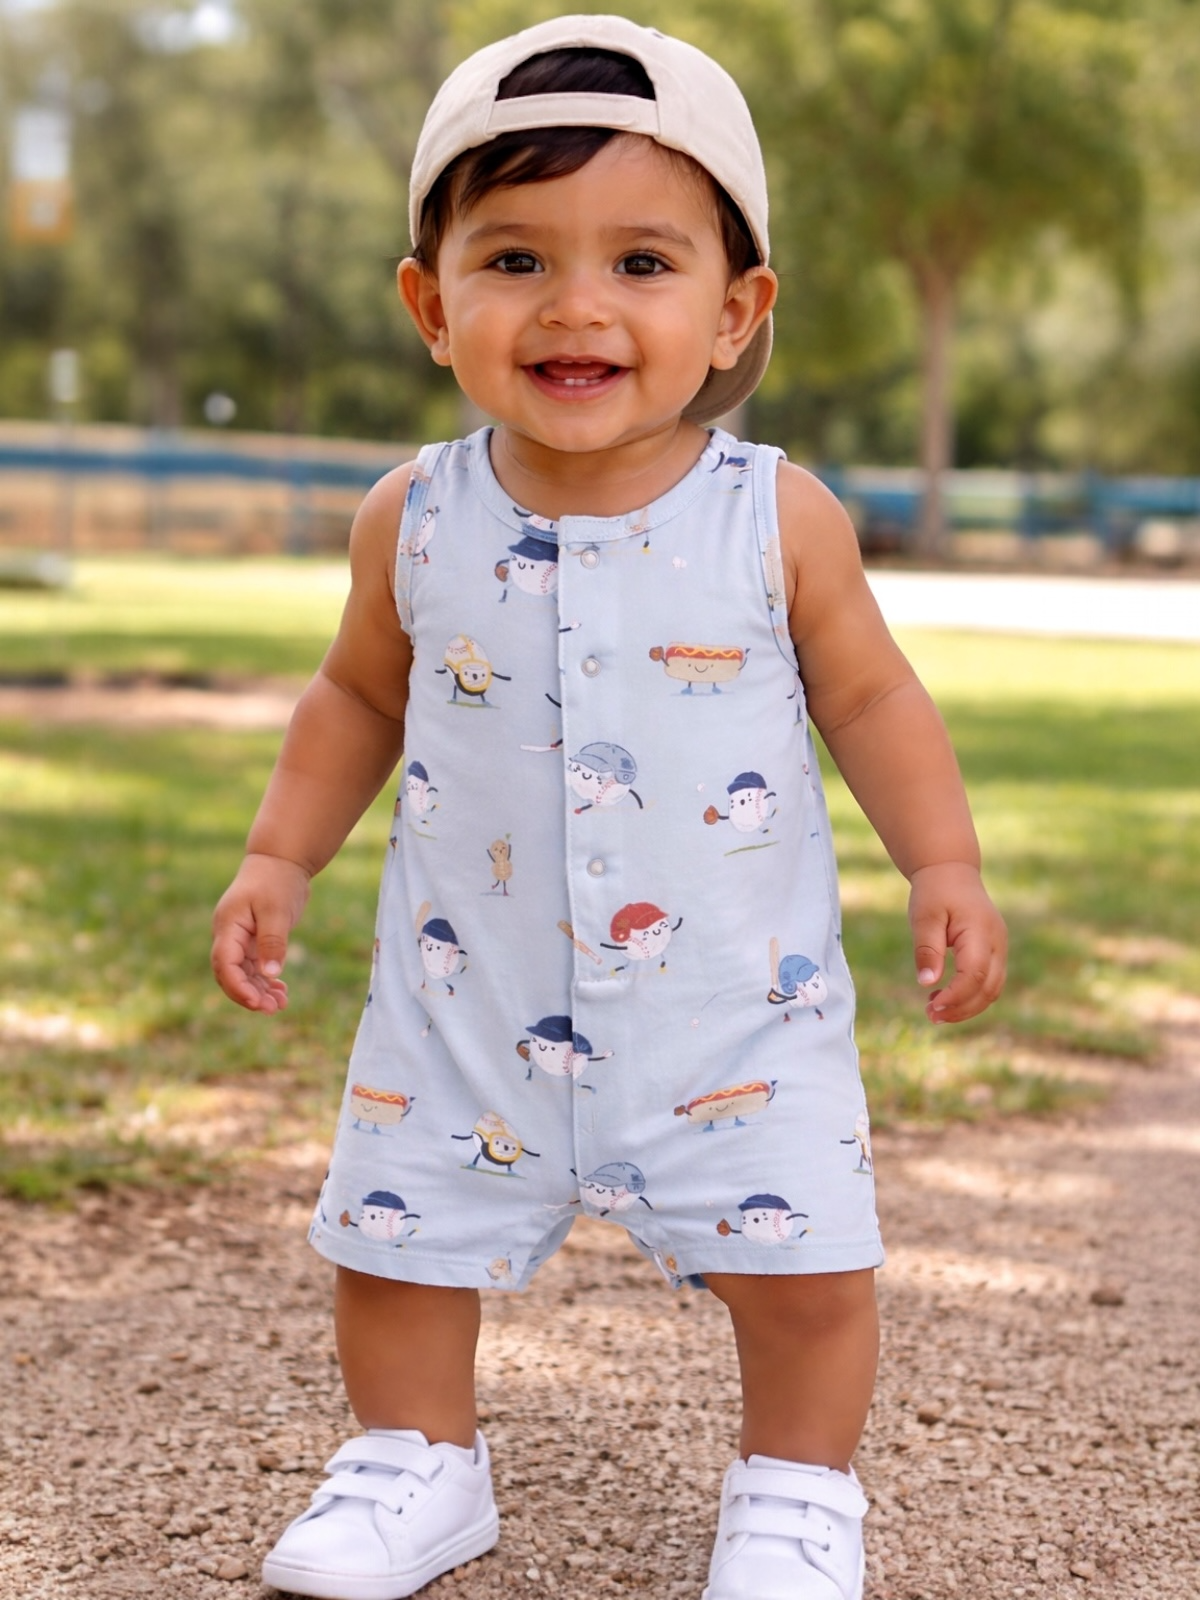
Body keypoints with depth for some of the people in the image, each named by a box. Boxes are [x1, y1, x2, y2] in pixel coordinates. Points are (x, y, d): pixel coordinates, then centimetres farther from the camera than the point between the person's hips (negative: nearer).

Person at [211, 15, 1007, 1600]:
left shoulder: (780, 520, -11)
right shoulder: (416, 522, -6)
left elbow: (869, 696, 1)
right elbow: (361, 697, 10)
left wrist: (944, 864, -8)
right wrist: (280, 856, 5)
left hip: (736, 1010, -2)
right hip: (469, 1002, 2)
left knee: (803, 1263, 3)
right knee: (395, 1237, 11)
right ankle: (420, 1464, 35)